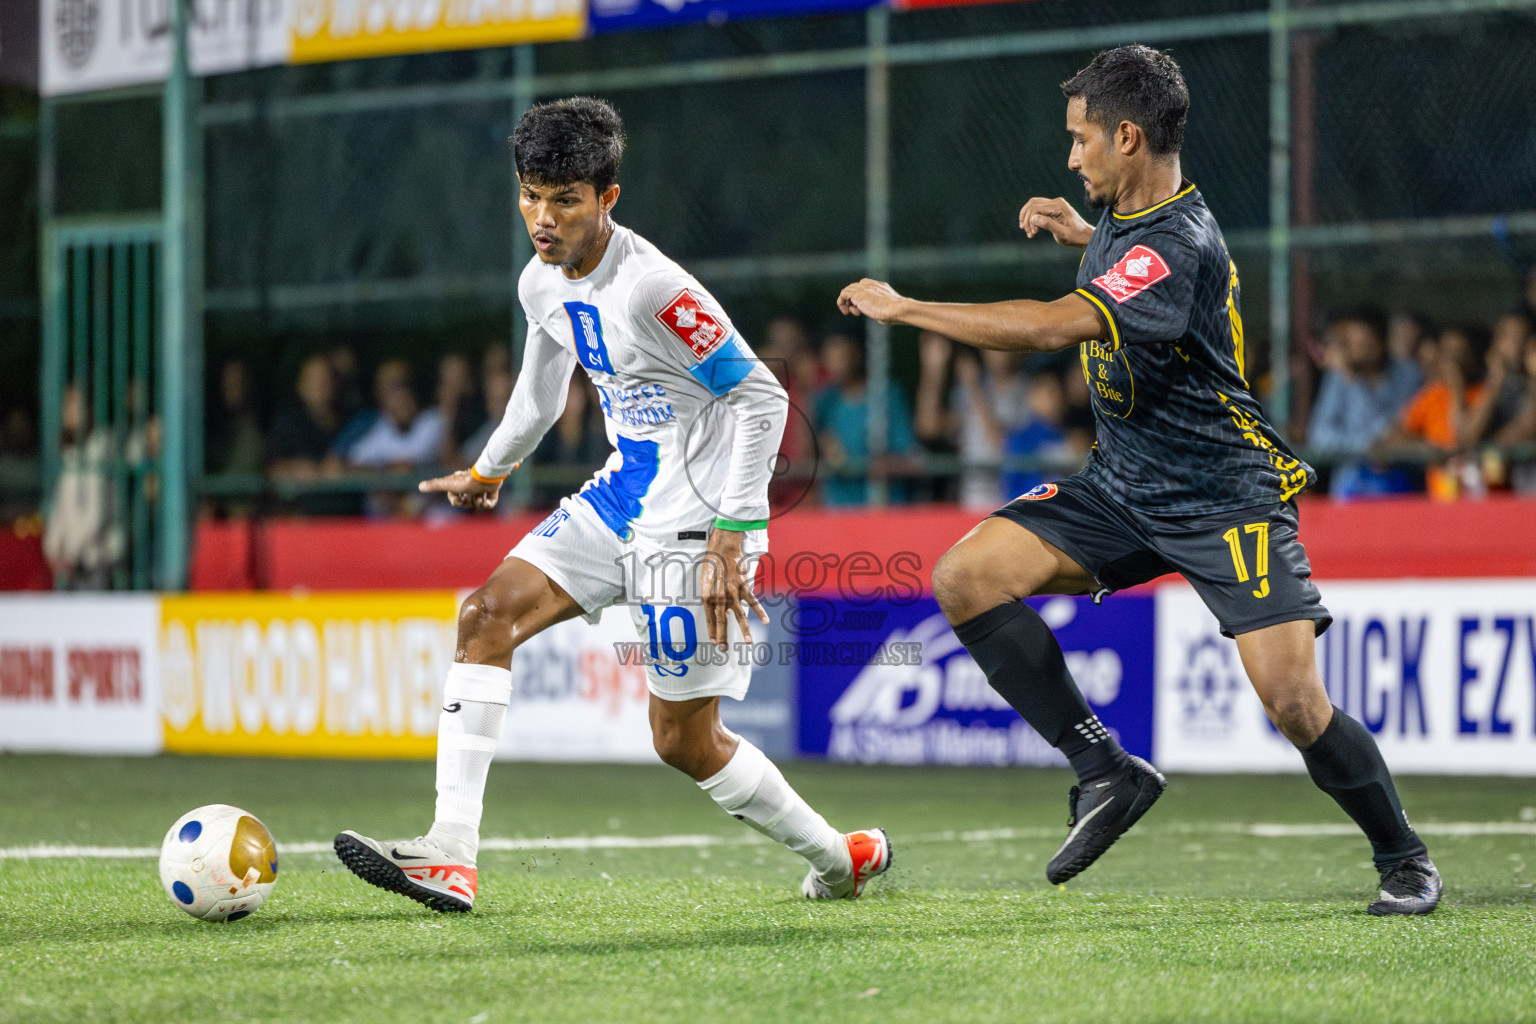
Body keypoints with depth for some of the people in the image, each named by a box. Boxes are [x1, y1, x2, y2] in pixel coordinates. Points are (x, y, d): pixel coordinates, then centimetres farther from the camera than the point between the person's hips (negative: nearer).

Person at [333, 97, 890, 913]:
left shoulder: (653, 289, -24)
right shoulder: (542, 285, 2)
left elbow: (761, 398, -20)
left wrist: (734, 536, -24)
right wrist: (488, 470, 39)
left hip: (693, 523, -8)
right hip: (620, 500, 8)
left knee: (684, 742, -2)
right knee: (487, 616, -7)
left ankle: (839, 858, 21)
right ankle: (452, 855, -10)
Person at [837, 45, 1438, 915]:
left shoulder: (1180, 246, -25)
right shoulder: (1128, 220, 4)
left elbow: (1055, 326, -36)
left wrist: (905, 308, -29)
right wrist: (1081, 235, 12)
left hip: (1225, 501, -8)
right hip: (1123, 489, 9)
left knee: (1295, 703, -16)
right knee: (967, 577, -12)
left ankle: (1404, 858, 10)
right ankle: (1107, 772, -7)